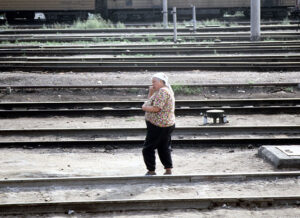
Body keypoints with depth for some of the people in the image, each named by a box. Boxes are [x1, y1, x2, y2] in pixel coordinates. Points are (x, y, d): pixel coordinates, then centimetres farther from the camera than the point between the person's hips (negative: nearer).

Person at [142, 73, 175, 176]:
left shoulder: (163, 91, -17)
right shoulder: (160, 91, 16)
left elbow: (156, 108, -23)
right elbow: (151, 103, 22)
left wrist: (145, 107, -8)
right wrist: (151, 93, 9)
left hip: (158, 126, -10)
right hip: (167, 125, 11)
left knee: (148, 148, -2)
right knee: (164, 148, 15)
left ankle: (151, 171, 1)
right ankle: (168, 170, 16)